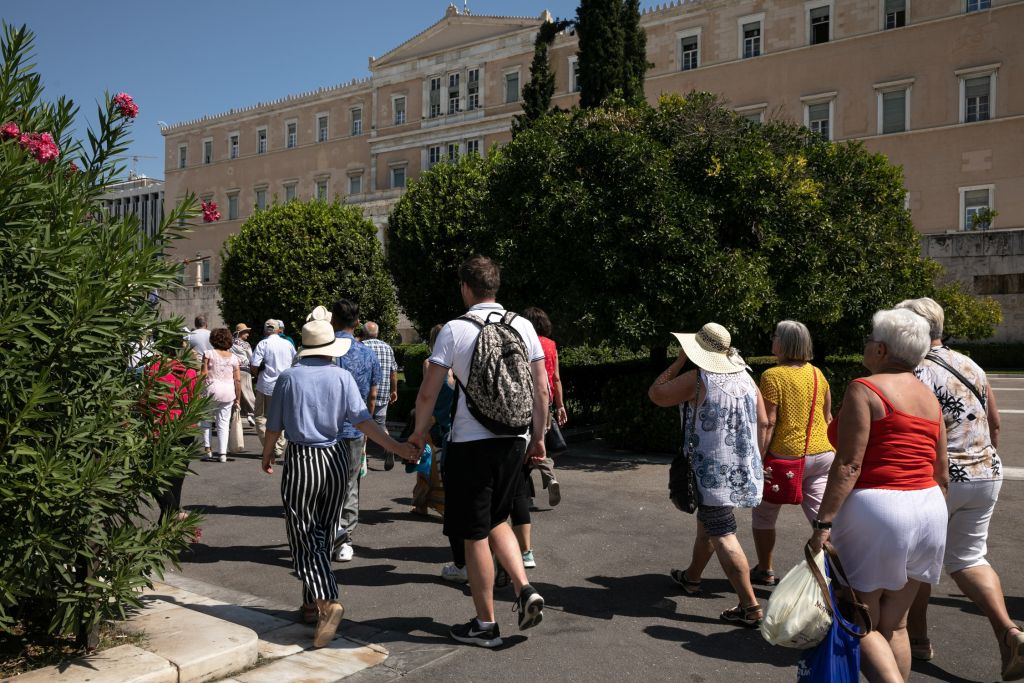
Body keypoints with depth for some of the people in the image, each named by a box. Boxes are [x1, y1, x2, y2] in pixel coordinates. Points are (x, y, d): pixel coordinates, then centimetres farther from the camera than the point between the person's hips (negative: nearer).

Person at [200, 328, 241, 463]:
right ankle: (222, 454, 4)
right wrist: (238, 397, 10)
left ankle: (207, 450, 11)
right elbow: (238, 379, 3)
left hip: (212, 389, -2)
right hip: (229, 392, 2)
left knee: (206, 420, 15)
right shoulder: (233, 357, 5)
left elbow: (204, 374, -7)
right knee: (224, 423, 7)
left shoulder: (209, 354, -1)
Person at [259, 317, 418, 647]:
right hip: (335, 458, 3)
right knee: (324, 534, 16)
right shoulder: (342, 376, -1)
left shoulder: (288, 378, -3)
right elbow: (362, 420, -10)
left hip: (301, 460, -2)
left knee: (303, 536, 0)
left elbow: (274, 426, 2)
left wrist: (266, 456, 20)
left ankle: (328, 602, -18)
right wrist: (397, 447, -9)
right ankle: (312, 602, 26)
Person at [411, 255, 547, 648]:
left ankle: (486, 625, 16)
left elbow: (428, 392, -6)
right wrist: (538, 437, 15)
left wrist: (420, 431, 11)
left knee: (474, 535, 7)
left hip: (471, 443, -5)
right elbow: (541, 388, 5)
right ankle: (525, 591, 9)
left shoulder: (455, 329, -8)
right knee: (496, 521, 24)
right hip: (515, 440, 5)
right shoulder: (522, 326, 4)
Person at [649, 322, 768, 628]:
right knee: (706, 523, 25)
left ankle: (750, 607, -7)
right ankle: (692, 577, 42)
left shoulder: (697, 378, -14)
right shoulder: (746, 378, 5)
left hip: (713, 471, -8)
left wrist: (678, 362, 3)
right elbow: (763, 423, 6)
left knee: (723, 536, -5)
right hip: (744, 469, 8)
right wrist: (755, 460, 14)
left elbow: (655, 394, -3)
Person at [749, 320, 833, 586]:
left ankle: (764, 570, 25)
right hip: (822, 455, 5)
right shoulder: (817, 374, 7)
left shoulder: (773, 376, -12)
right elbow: (827, 418, 13)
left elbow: (768, 423, -16)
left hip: (786, 456, -5)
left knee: (764, 515, 14)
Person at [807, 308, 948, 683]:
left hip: (875, 510, -7)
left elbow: (848, 465, -17)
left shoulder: (864, 389, -10)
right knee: (894, 624, 16)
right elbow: (941, 473, 15)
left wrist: (823, 522, -17)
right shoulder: (929, 397, 13)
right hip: (928, 512, 8)